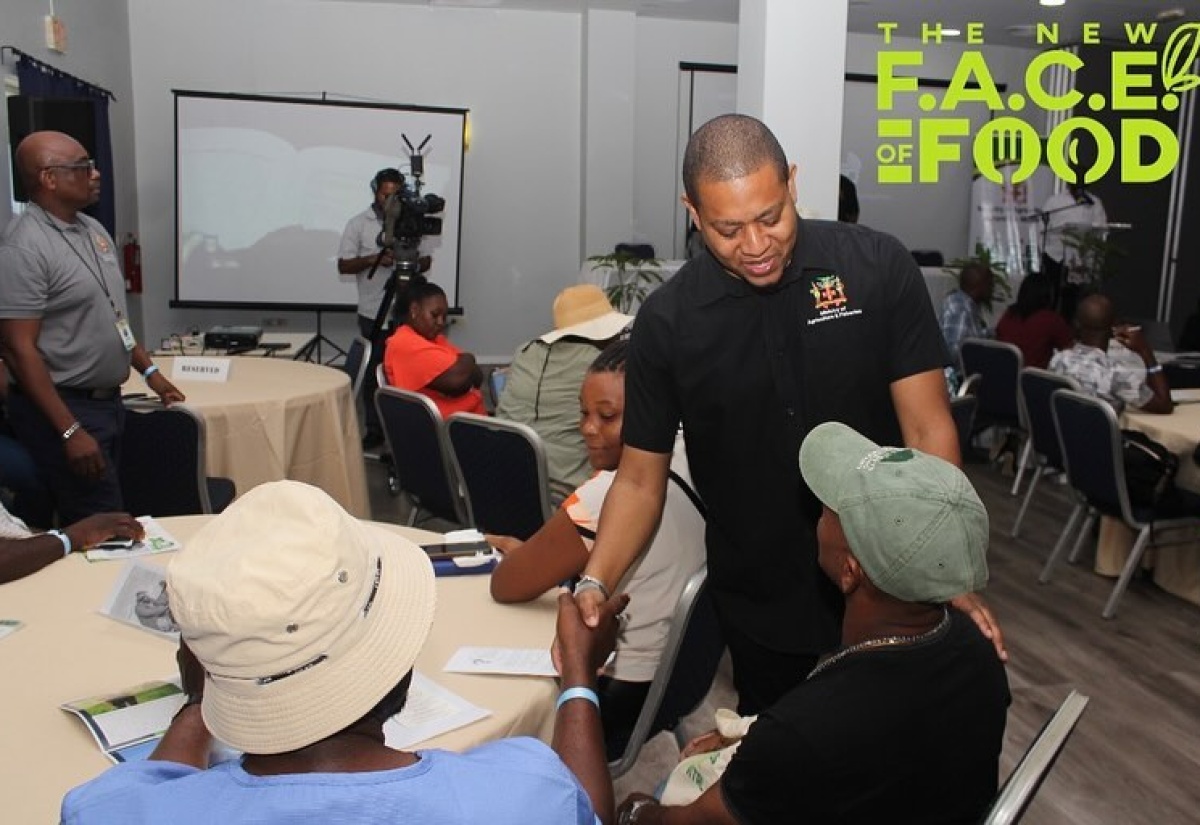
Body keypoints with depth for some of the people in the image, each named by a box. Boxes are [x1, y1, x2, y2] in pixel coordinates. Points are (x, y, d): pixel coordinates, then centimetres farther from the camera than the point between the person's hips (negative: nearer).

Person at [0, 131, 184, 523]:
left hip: (107, 400, 8)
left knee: (109, 511, 15)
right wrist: (70, 431, -22)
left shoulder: (92, 229, 9)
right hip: (62, 407, -8)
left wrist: (149, 370, 16)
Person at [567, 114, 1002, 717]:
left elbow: (927, 430, -11)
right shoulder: (667, 321, -10)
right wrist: (594, 583, -19)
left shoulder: (879, 268, -12)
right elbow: (640, 479, -4)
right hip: (757, 605, 1)